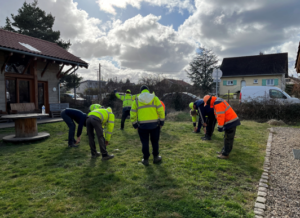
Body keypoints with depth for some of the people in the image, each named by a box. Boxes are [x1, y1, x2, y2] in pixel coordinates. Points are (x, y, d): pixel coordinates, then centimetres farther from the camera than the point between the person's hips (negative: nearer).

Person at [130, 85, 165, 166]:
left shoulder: (137, 100, 5)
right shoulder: (154, 98, 3)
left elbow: (133, 114, 2)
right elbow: (161, 111, -4)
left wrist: (135, 125, 9)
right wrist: (162, 122, 3)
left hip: (142, 125, 0)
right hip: (154, 124, 0)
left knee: (145, 143, 11)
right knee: (155, 141, 15)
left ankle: (146, 159, 17)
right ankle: (155, 157, 27)